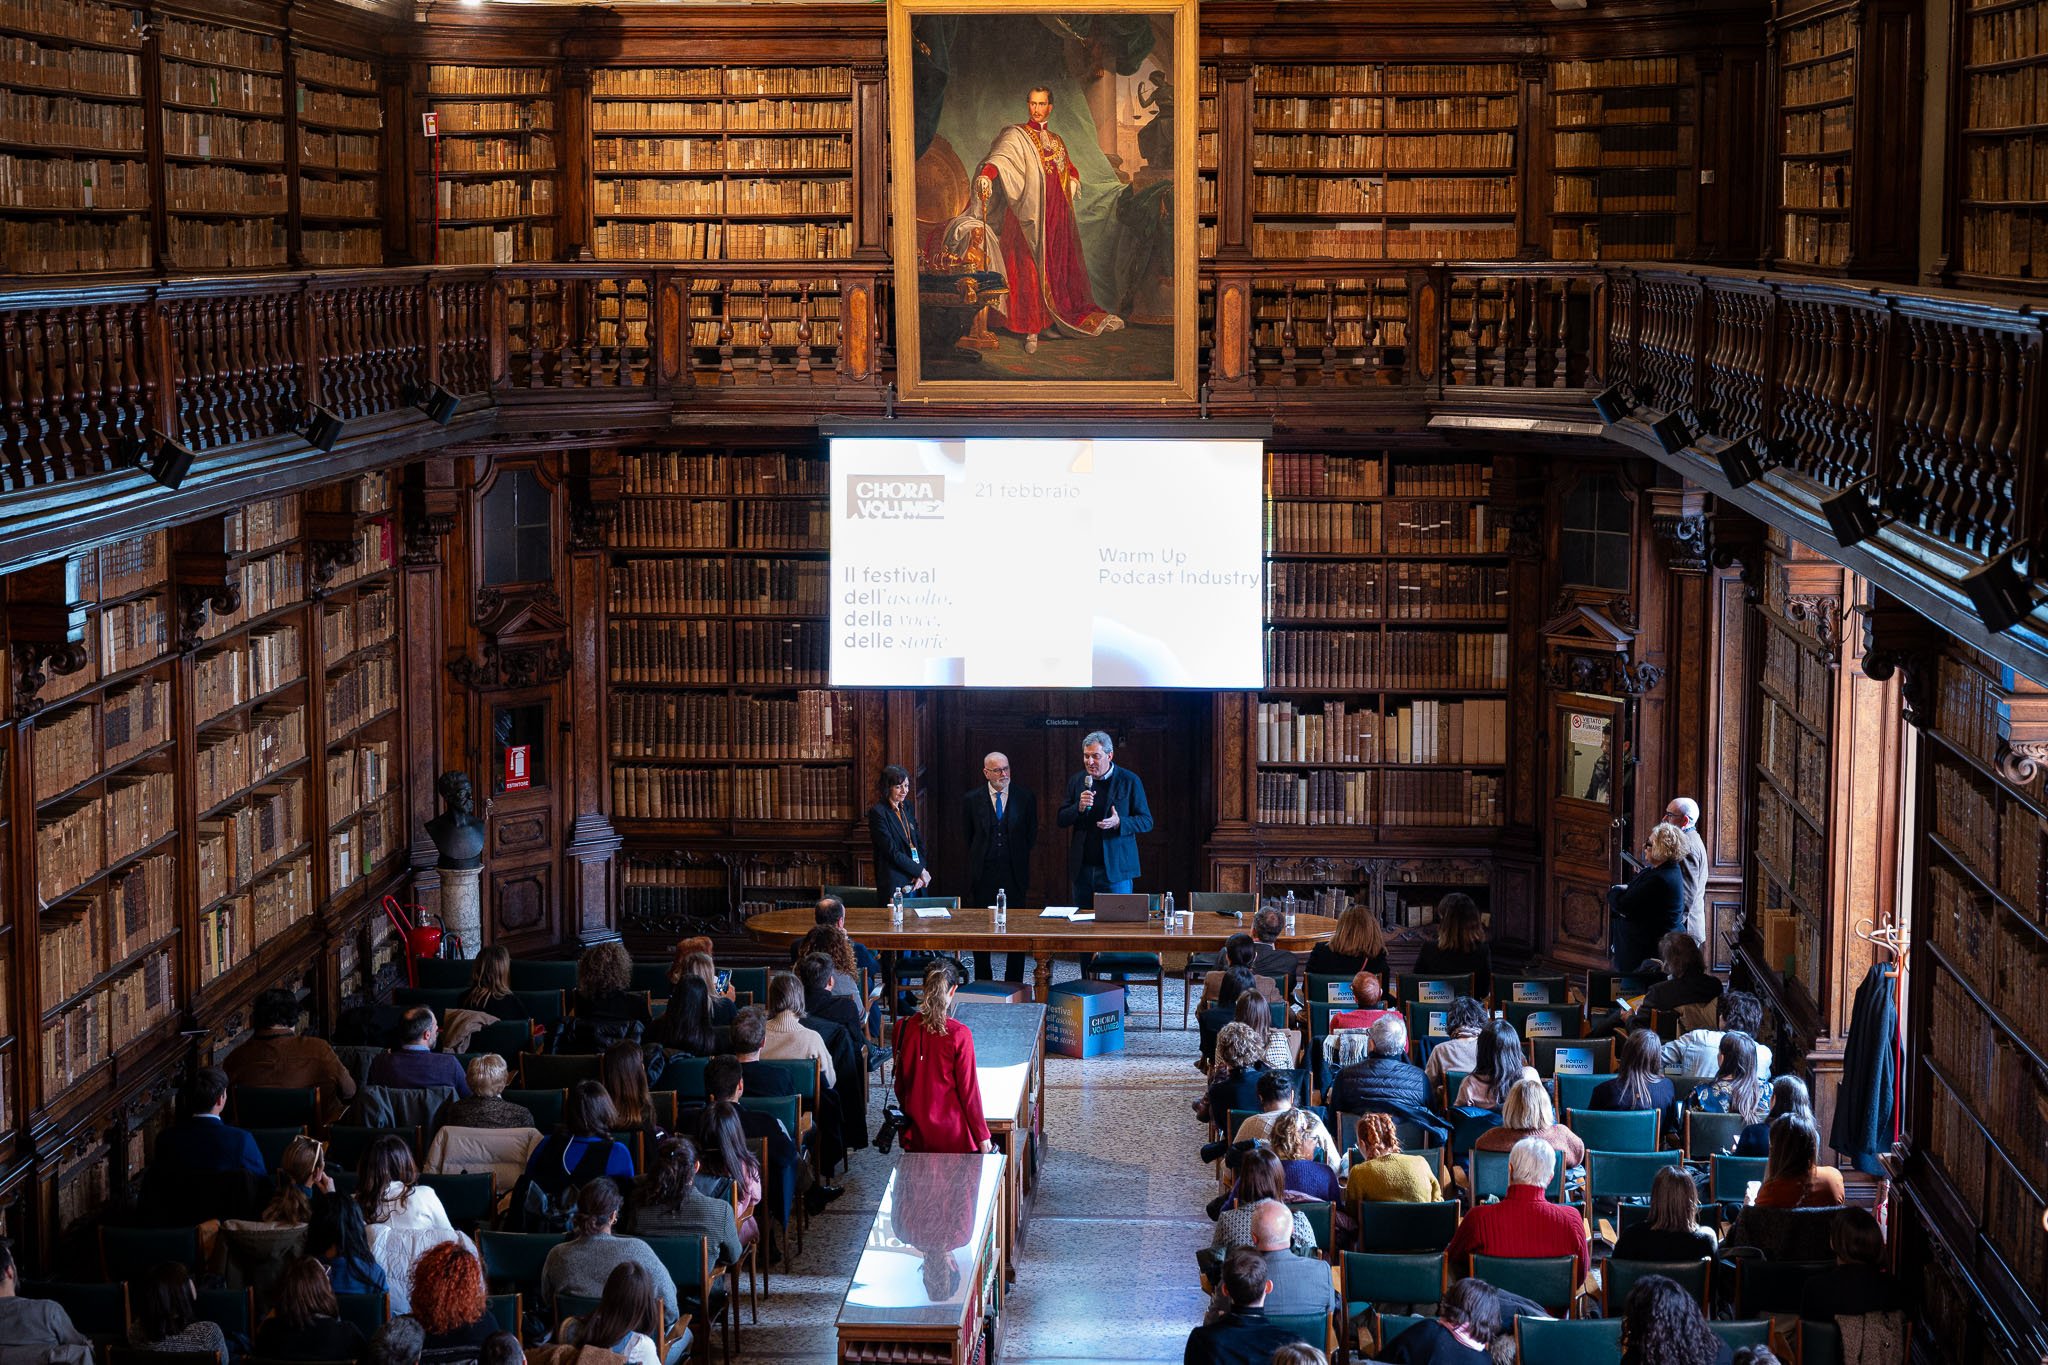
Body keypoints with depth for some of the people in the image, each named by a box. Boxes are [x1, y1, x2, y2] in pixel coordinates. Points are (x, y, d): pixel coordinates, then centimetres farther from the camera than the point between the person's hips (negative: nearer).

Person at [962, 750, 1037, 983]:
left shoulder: (1026, 797, 3)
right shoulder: (972, 800, 3)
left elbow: (1031, 835, 10)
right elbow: (967, 838, 11)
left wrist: (1020, 858, 9)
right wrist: (976, 862, 9)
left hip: (1015, 874, 0)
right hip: (983, 874, 0)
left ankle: (1014, 983, 7)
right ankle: (983, 983, 13)